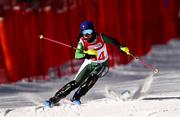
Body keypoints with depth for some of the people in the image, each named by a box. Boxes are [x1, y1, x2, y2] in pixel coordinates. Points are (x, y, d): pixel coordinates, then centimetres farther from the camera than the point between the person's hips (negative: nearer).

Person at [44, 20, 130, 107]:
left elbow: (112, 41, -4)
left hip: (102, 65, -1)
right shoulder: (82, 41, -21)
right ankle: (54, 99, -5)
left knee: (93, 77, -31)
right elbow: (77, 55, -33)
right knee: (76, 83, -9)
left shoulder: (100, 37, -21)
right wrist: (88, 54, -51)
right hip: (89, 63, 1)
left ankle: (76, 97, -26)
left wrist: (122, 48, -18)